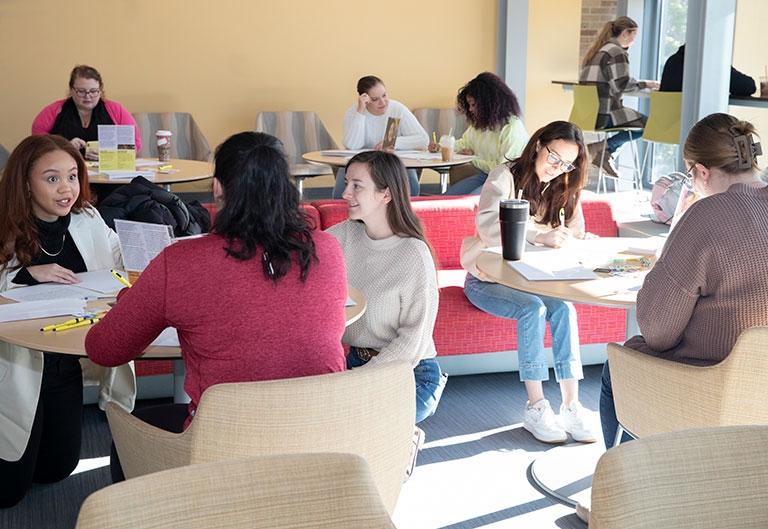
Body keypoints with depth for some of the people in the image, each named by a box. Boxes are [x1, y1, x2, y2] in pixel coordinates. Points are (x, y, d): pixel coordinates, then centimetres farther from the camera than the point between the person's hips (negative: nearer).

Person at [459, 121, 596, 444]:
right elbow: (488, 225, -28)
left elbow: (574, 231, 8)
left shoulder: (563, 187, 9)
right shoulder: (505, 176, -11)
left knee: (563, 308, -26)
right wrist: (539, 235, -40)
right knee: (533, 308, -32)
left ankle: (570, 405, -27)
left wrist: (569, 236, -18)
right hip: (486, 280, -4)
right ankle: (535, 408, -27)